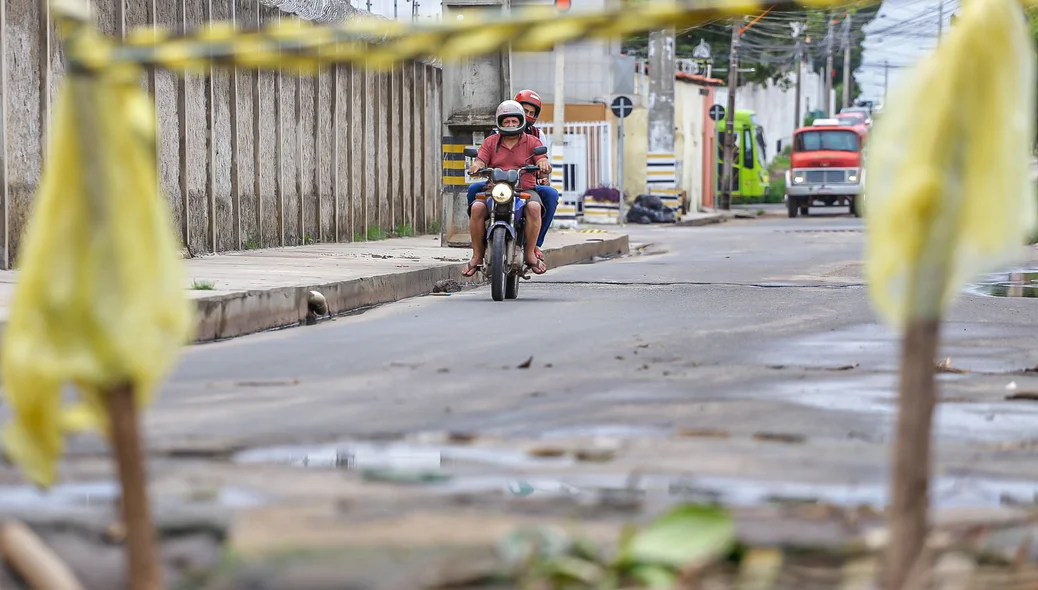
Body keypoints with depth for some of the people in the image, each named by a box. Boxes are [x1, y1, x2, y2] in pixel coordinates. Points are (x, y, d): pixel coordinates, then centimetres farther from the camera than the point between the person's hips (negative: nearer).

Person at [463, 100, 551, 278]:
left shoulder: (532, 142, 10)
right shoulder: (490, 142, 15)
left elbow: (542, 161, -3)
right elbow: (480, 162, 4)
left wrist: (543, 165, -28)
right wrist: (476, 166, -21)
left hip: (525, 190, -1)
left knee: (534, 207, -35)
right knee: (477, 208, -29)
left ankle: (530, 253, -23)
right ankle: (477, 256, -19)